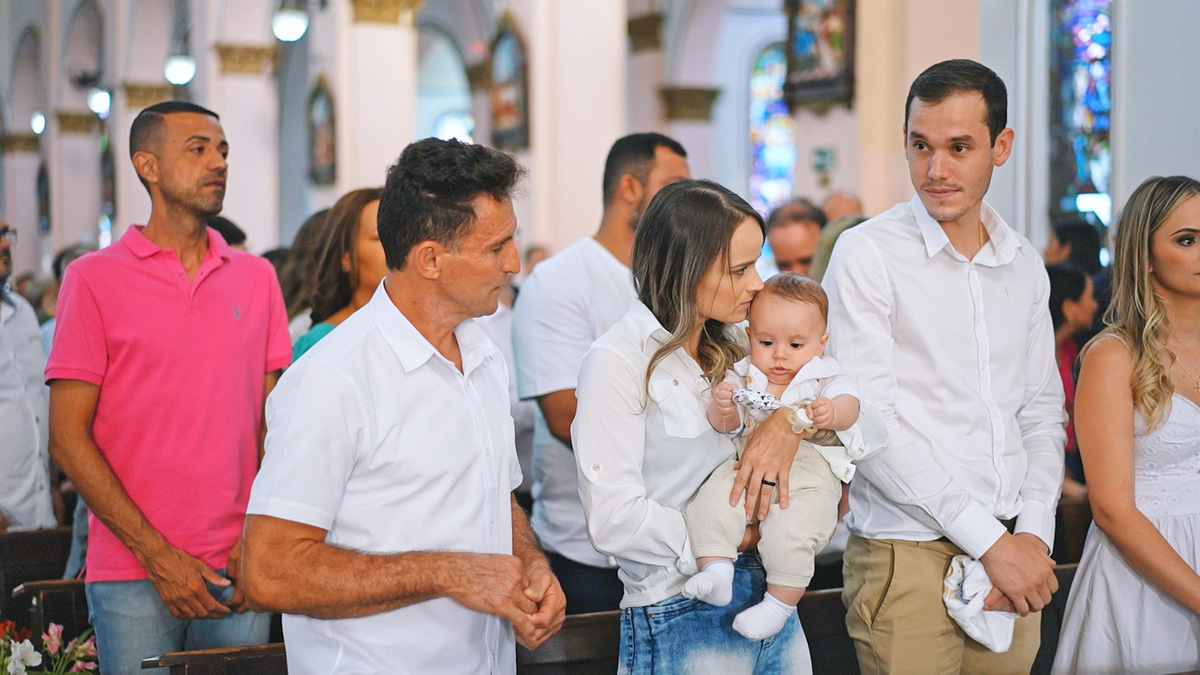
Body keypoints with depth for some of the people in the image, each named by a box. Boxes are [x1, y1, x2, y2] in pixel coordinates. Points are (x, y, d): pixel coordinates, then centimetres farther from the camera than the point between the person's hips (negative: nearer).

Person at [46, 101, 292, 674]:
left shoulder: (257, 277, 9)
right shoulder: (93, 279, -2)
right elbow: (69, 438, -5)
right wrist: (156, 554, -10)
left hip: (238, 571, 3)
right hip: (133, 576, -3)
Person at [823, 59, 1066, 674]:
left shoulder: (1024, 263, 11)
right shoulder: (868, 253, -7)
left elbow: (1042, 413, 13)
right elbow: (867, 422, -13)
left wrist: (1034, 533, -3)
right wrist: (990, 541, -14)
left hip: (1014, 554, 5)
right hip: (909, 553, -5)